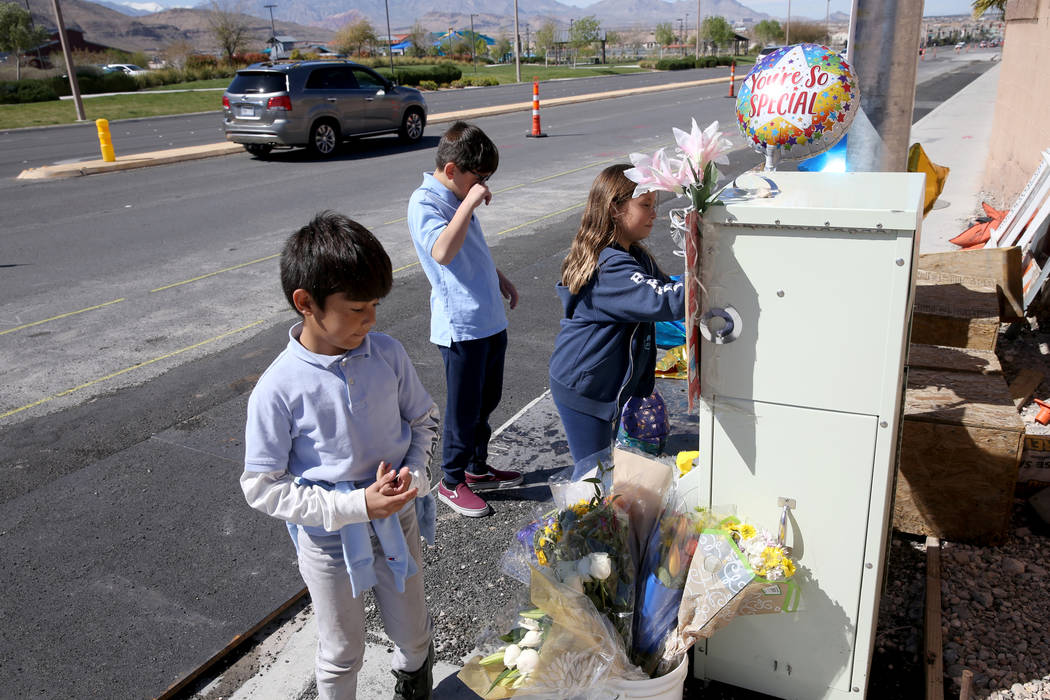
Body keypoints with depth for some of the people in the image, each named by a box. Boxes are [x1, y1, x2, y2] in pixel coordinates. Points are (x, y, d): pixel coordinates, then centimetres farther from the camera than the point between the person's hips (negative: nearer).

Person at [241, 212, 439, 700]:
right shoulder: (278, 389, -23)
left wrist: (414, 473, -15)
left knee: (412, 634, 23)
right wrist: (356, 505, -23)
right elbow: (261, 488, -17)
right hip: (329, 538, -3)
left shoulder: (388, 354, -13)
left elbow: (423, 419, 4)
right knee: (342, 654, 17)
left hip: (397, 519, 3)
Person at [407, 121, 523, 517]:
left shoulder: (457, 197, 12)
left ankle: (477, 468, 37)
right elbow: (442, 252, -35)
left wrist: (499, 279, 29)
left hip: (490, 320, 9)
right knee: (464, 407, 4)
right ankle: (452, 482, 22)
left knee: (487, 399, 20)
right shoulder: (425, 202, -16)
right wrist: (469, 204, -31)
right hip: (461, 325, -9)